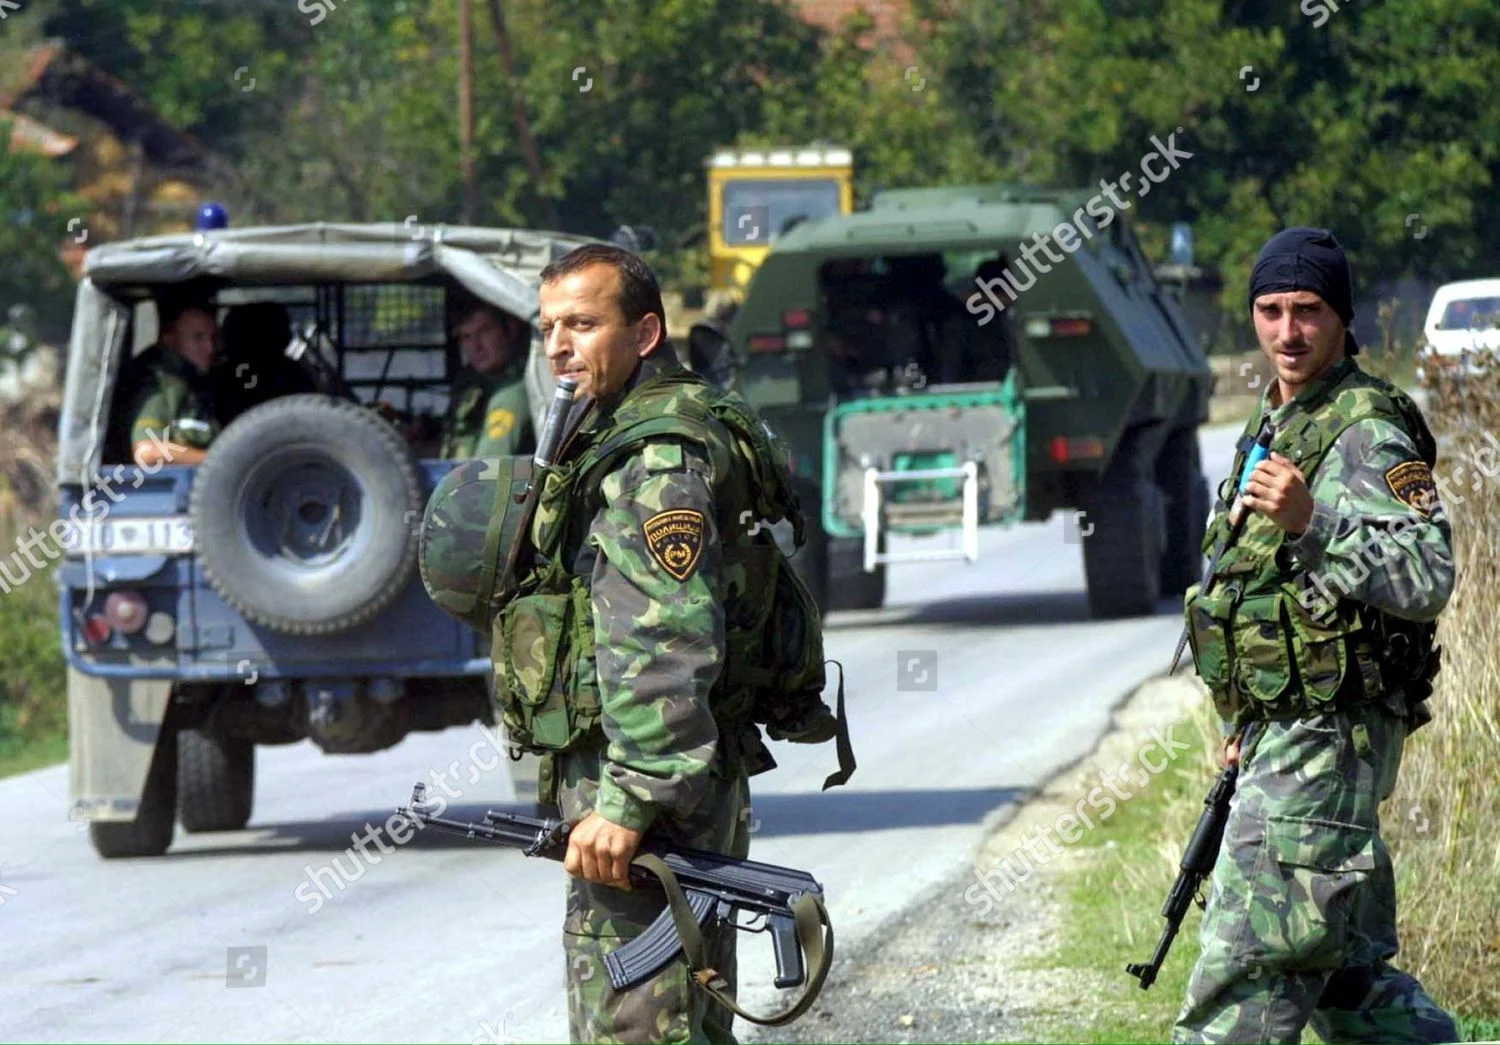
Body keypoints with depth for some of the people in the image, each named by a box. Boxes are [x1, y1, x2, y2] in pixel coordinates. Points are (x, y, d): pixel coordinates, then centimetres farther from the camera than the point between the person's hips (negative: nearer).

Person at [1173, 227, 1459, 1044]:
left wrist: (1309, 525, -35)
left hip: (1328, 737, -10)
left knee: (1248, 972, -11)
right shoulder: (1274, 425, 17)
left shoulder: (1367, 435, -13)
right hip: (1284, 733, 10)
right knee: (1349, 971, 15)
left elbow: (1427, 578, -25)